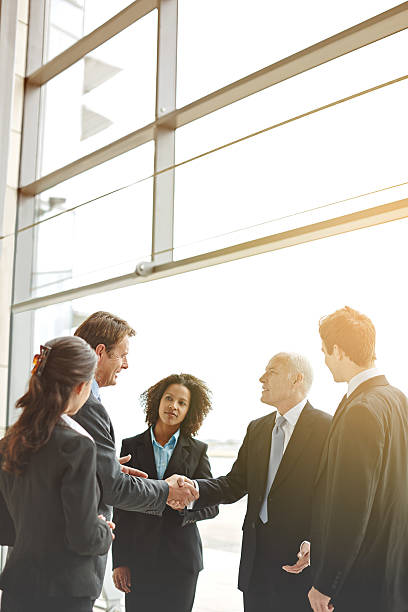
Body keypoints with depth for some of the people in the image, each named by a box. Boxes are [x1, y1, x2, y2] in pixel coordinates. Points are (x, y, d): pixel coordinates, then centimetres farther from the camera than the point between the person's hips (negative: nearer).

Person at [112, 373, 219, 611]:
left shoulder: (197, 450, 5)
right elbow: (120, 508, 2)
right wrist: (120, 561, -2)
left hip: (182, 561, 1)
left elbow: (212, 505, 1)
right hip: (139, 559, 0)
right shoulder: (131, 446, 3)